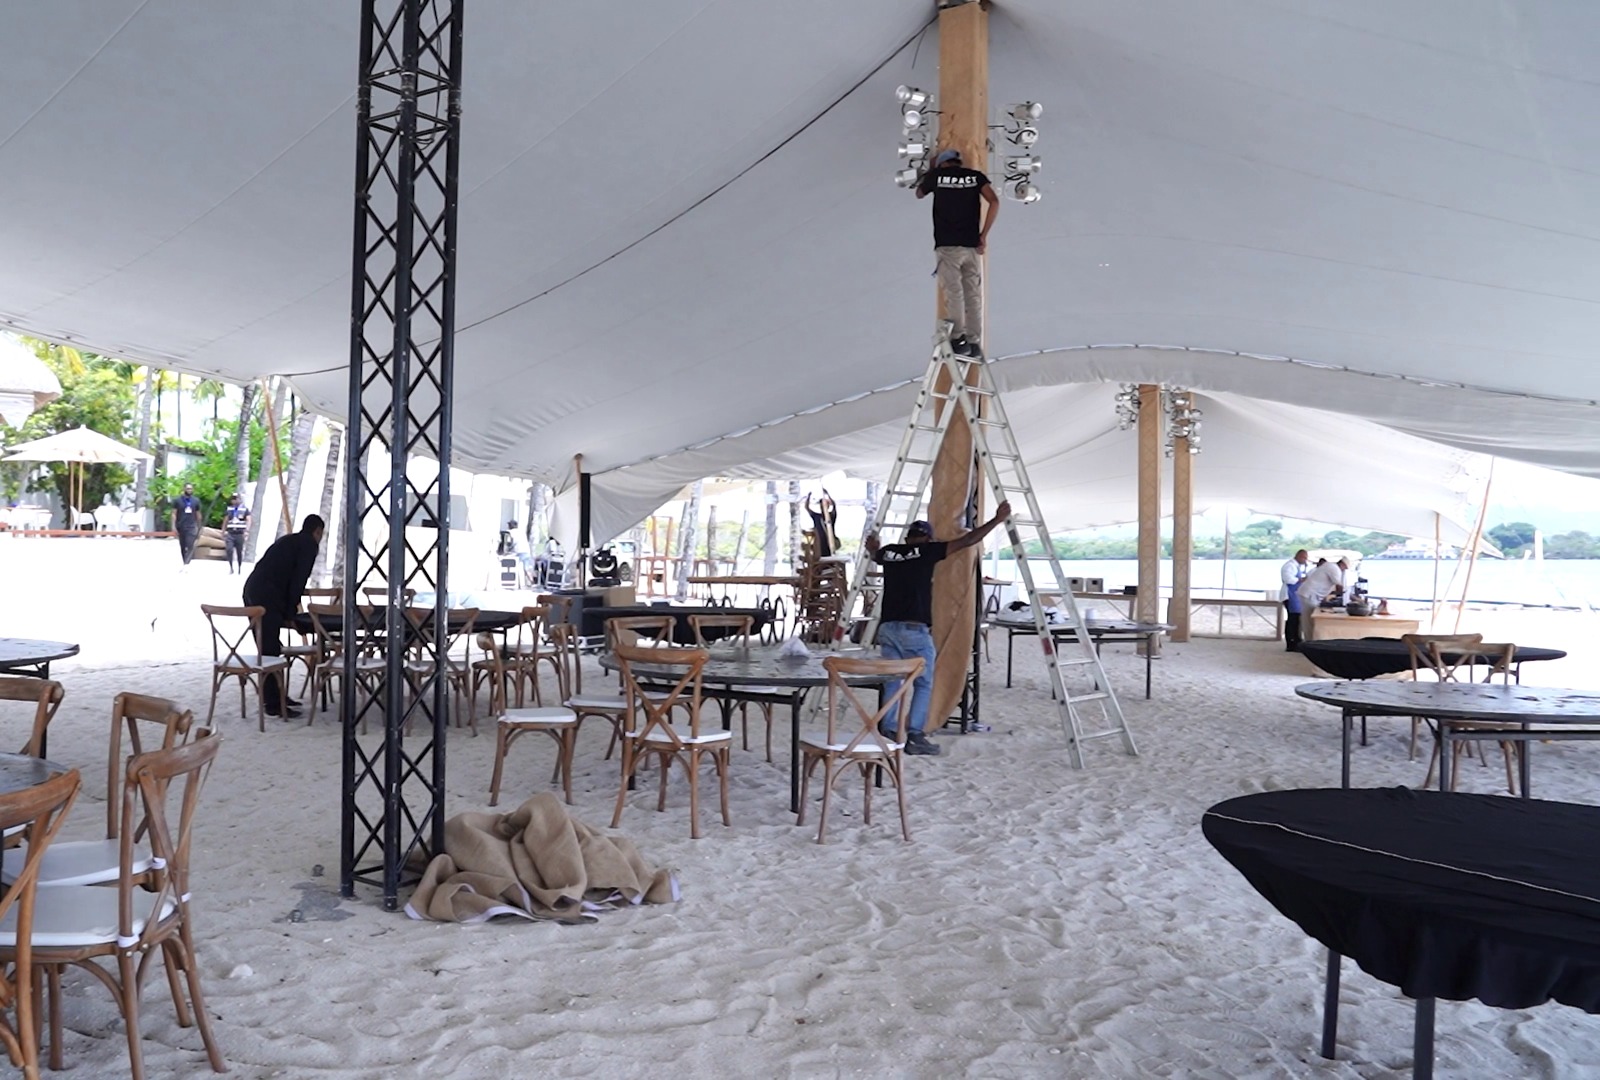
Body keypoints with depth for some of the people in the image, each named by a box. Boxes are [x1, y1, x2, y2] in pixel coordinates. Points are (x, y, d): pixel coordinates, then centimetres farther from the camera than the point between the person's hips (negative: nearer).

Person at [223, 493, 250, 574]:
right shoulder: (229, 509, 11)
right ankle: (231, 567, -4)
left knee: (239, 552, 5)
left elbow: (248, 520, -7)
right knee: (229, 550, -14)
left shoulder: (245, 509, 0)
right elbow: (225, 521, 20)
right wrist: (223, 532, 18)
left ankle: (239, 568, 18)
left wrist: (247, 531, -20)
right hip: (230, 533, 2)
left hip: (240, 534, -2)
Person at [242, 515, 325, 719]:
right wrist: (290, 612, -3)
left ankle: (273, 696, 25)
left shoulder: (288, 540, 26)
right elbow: (299, 579, -8)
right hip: (267, 597, -9)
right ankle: (274, 704, -3)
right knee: (271, 650, -6)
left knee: (266, 648, 16)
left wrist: (288, 609, 33)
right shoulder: (309, 544, 1)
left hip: (251, 591, 9)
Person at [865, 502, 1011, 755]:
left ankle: (888, 734, 8)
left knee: (891, 683, 12)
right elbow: (967, 540, 0)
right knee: (923, 684, 6)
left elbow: (873, 552, 37)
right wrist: (997, 520, 7)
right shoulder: (926, 551, -1)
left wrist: (872, 545, 59)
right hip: (915, 629, -5)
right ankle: (915, 736, -1)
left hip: (888, 627, 5)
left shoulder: (888, 552, 12)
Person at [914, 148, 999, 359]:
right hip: (971, 245, 2)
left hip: (947, 245, -2)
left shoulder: (937, 175, 8)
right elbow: (994, 202, -3)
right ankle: (974, 343, 3)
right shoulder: (975, 176, 10)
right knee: (973, 295, 4)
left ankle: (958, 339, -15)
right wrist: (984, 235, 1)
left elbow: (919, 194, 28)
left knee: (953, 293, -6)